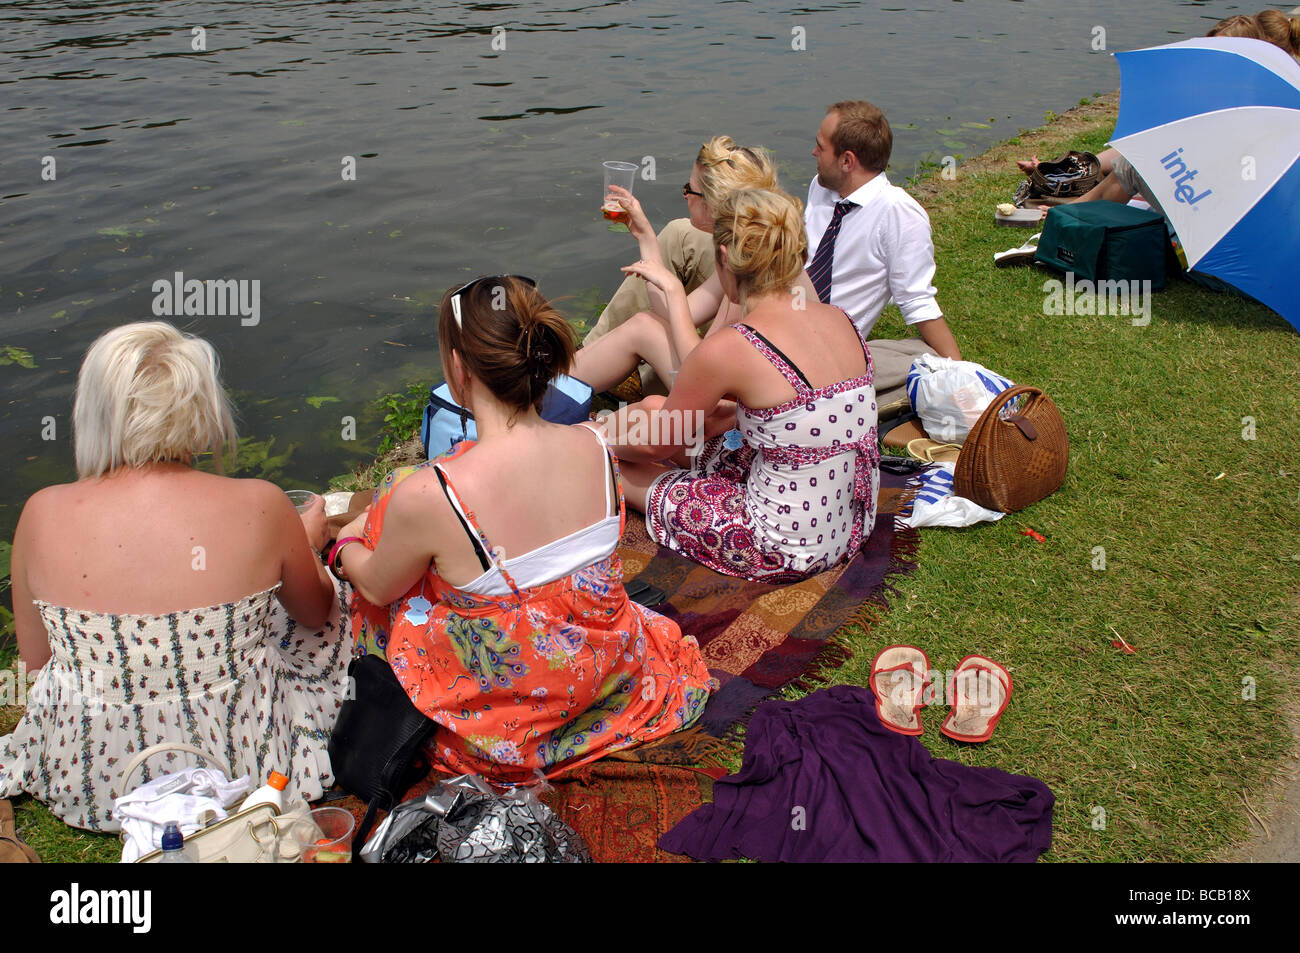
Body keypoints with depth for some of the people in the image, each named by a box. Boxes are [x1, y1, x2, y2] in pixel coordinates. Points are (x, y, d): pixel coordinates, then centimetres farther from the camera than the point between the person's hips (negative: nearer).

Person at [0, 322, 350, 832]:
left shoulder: (43, 515, -15)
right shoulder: (259, 507, -20)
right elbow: (316, 613, 0)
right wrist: (306, 544, 21)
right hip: (236, 771, -3)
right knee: (333, 606, 23)